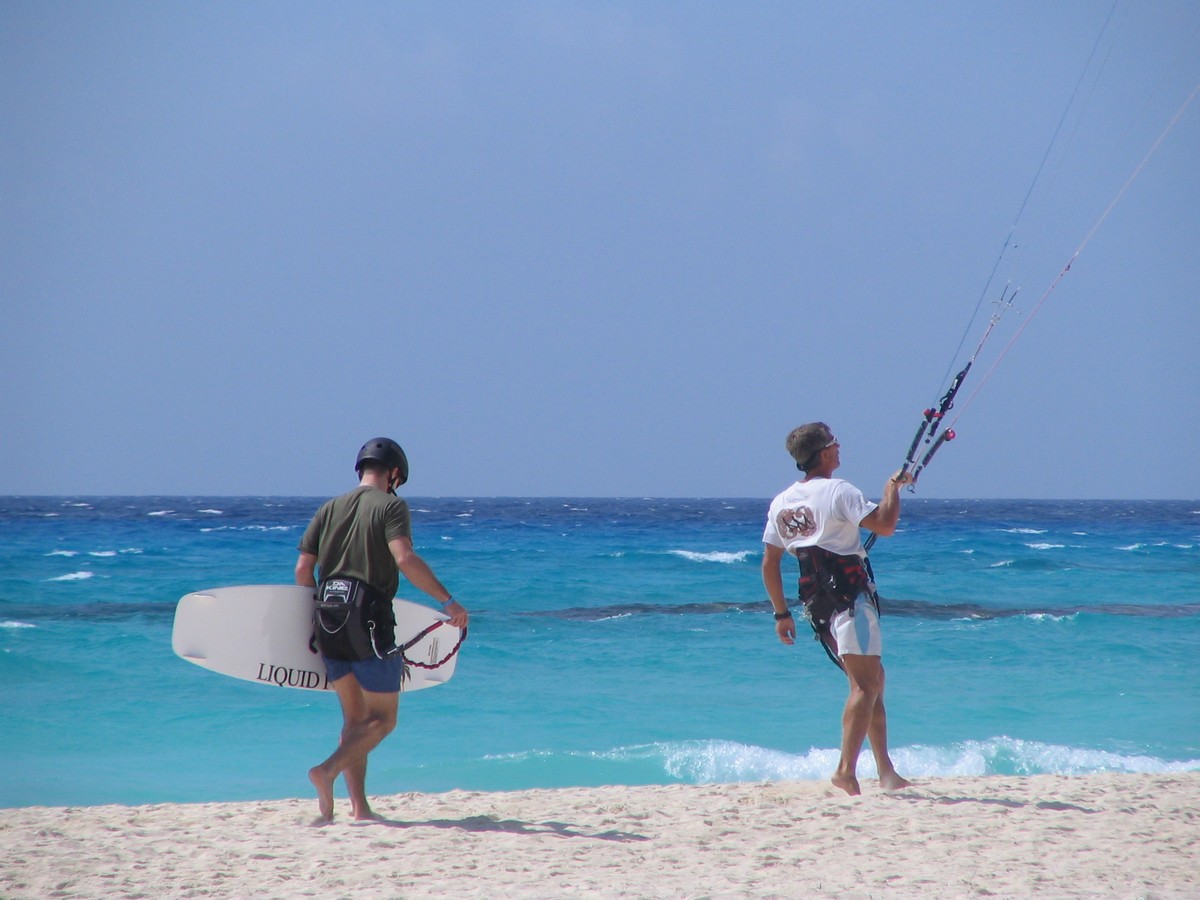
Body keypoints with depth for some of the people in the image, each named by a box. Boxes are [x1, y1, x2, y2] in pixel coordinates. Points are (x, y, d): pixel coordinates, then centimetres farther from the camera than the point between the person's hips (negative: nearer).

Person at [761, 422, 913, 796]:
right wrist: (893, 488, 0)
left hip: (816, 603, 8)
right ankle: (846, 769, -23)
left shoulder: (780, 503, 13)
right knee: (865, 684, -11)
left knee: (872, 681, 17)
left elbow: (769, 563, 15)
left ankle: (886, 772, 18)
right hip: (849, 595, -8)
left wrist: (782, 614, 21)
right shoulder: (838, 491, -10)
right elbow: (885, 526, -17)